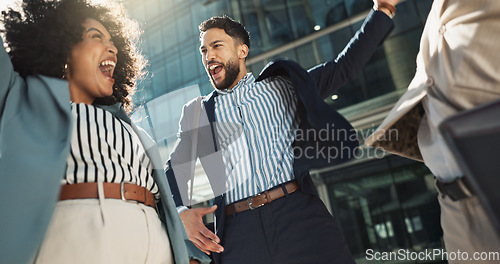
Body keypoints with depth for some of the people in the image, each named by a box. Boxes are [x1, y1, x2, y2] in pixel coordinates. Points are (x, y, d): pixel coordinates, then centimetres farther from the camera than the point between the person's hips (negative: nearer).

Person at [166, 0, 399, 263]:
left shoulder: (282, 85, 16)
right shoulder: (196, 112, 18)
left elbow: (343, 66, 16)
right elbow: (173, 170, 19)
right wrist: (181, 211, 2)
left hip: (299, 214, 0)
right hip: (238, 232, 1)